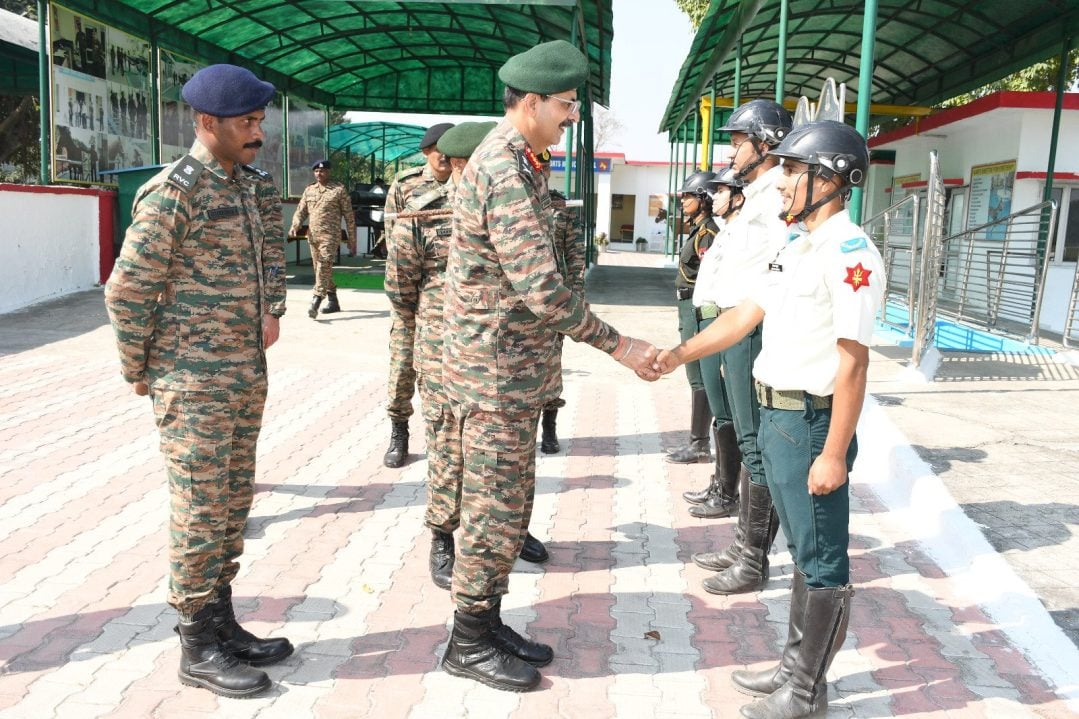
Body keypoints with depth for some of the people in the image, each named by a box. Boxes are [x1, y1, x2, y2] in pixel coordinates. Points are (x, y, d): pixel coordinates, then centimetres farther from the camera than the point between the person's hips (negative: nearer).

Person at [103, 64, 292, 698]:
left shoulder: (257, 184, 9)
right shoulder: (174, 192, -15)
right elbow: (128, 290, -13)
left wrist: (272, 312, 7)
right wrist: (140, 374, -5)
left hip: (248, 375, 8)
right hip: (194, 382, -7)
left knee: (234, 504, 14)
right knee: (200, 512, 2)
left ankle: (222, 621, 28)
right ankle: (199, 646, 15)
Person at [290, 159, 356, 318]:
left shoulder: (339, 189, 2)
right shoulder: (309, 190, 15)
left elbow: (349, 216, 2)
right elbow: (301, 211, 15)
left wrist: (352, 240, 1)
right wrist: (295, 225, -6)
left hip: (330, 235, -6)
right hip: (312, 235, 6)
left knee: (324, 266, -18)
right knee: (320, 268, 9)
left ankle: (315, 302, -24)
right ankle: (333, 302, 20)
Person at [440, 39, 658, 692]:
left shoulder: (522, 162, 13)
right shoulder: (503, 171, -20)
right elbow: (542, 289, -25)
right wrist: (619, 346, -18)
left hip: (518, 369, 10)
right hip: (496, 372, -10)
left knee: (510, 506, 16)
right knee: (495, 510, 1)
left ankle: (489, 622, 29)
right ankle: (469, 643, 17)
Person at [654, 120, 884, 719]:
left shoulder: (849, 253, -18)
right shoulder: (797, 248, 12)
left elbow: (853, 361, -22)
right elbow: (747, 314, 14)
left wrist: (835, 453, -22)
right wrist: (680, 354, 6)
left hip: (812, 422, -9)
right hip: (776, 416, 10)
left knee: (822, 562, 6)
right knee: (802, 550, 20)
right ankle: (794, 665, 35)